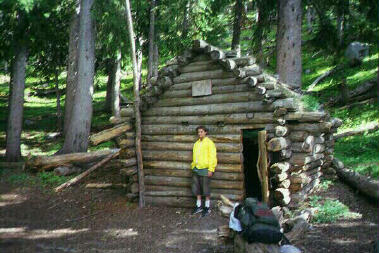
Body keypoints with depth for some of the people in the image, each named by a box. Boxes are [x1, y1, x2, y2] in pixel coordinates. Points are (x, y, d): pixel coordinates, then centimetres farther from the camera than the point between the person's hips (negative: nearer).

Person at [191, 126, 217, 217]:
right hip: (196, 169, 7)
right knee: (196, 188, 11)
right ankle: (198, 206, 23)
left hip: (205, 169, -7)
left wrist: (211, 169, -16)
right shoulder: (196, 143, 14)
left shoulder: (209, 143, -6)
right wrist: (193, 166, 13)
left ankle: (207, 207, 12)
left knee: (205, 189, 0)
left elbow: (212, 157, -11)